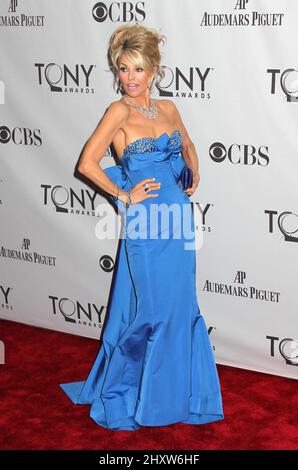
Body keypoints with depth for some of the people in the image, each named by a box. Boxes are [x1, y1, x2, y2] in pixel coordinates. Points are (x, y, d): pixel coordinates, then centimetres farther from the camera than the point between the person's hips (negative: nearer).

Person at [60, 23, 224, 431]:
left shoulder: (168, 108, 8)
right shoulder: (119, 111, -10)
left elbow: (187, 146, 27)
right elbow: (88, 164, -17)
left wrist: (195, 174, 10)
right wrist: (124, 196, -9)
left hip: (178, 217, 6)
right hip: (146, 223, -6)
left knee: (180, 304, 13)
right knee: (154, 309, 2)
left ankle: (174, 386, 30)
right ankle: (122, 392, 22)